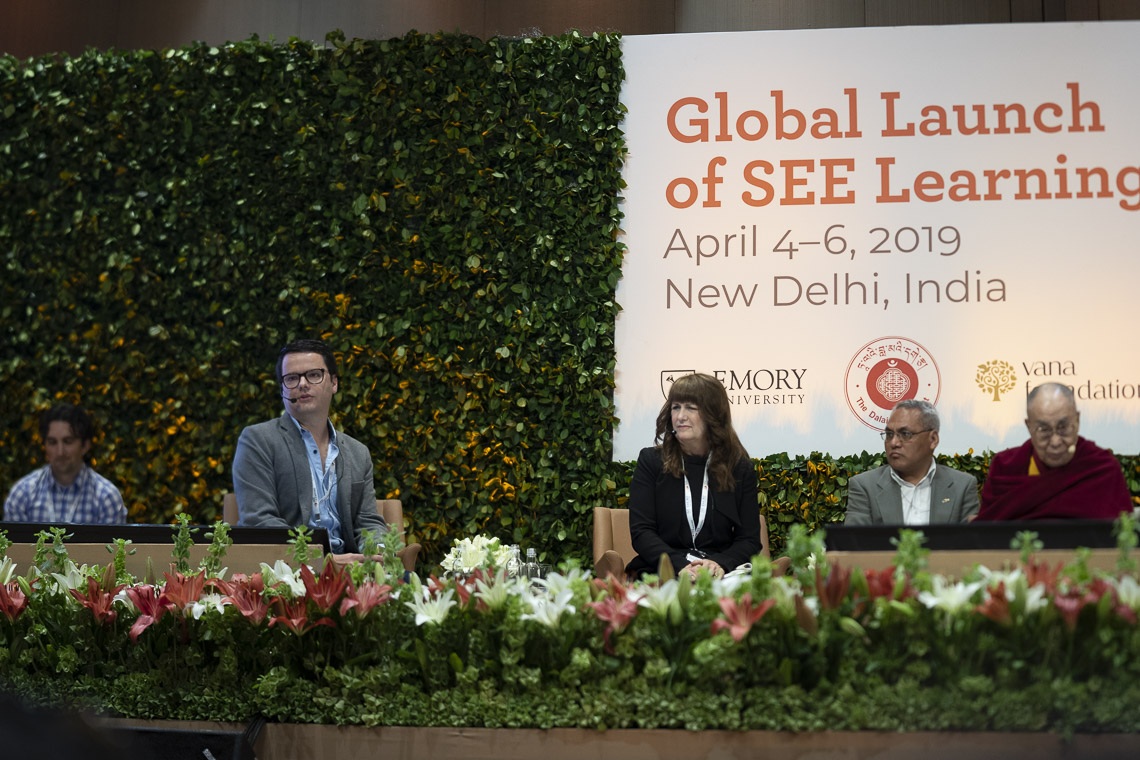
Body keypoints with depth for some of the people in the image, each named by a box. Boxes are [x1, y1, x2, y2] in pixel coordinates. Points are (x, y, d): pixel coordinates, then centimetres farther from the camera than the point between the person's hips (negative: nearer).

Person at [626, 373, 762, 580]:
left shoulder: (740, 467, 11)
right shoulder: (650, 460, 8)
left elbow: (749, 539, 6)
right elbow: (641, 532, -1)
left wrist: (721, 563, -17)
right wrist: (680, 566, -19)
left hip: (719, 576, 1)